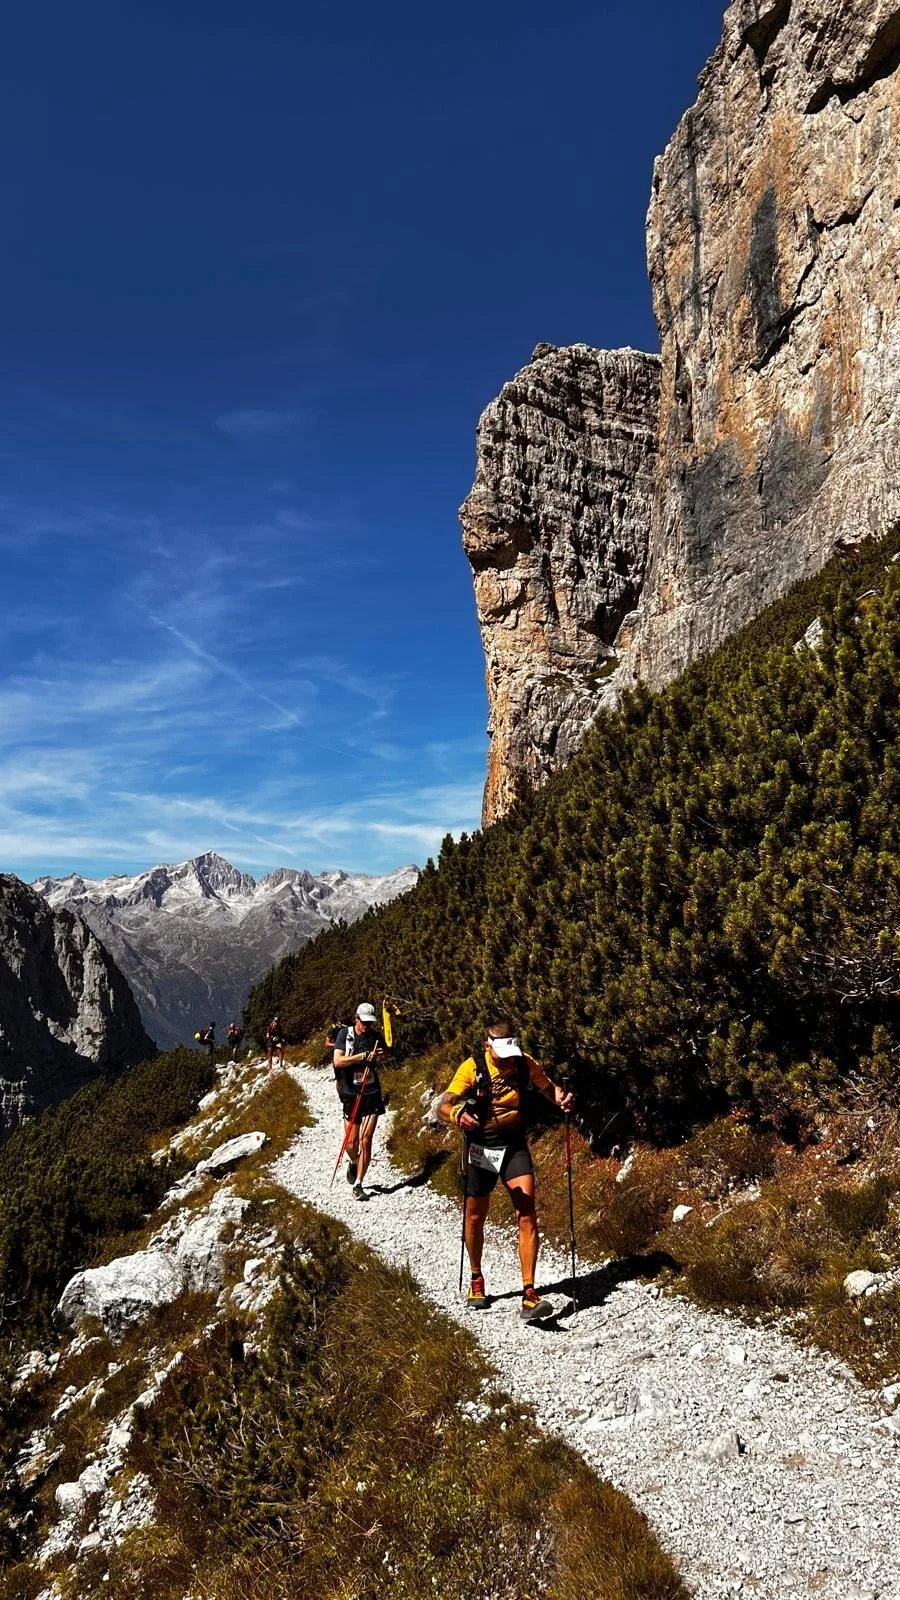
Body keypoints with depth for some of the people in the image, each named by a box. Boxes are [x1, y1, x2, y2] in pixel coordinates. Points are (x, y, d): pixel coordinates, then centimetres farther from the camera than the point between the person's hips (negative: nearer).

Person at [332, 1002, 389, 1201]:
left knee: (365, 1140, -7)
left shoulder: (376, 1037, 2)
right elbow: (337, 1061, -16)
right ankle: (353, 1163, 39)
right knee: (351, 1143, 4)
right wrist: (364, 1056, -22)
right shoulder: (344, 1034, -5)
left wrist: (377, 1057, -2)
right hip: (351, 1095, -1)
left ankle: (358, 1184, 4)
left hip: (371, 1094, 1)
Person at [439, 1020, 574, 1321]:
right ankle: (476, 1281, 38)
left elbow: (547, 1088, 8)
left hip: (514, 1146, 1)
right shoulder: (472, 1067, -17)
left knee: (527, 1216, -13)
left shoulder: (526, 1064, -9)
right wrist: (458, 1114, -45)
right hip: (479, 1147, -1)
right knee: (475, 1217, 14)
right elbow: (443, 1107, -21)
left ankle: (529, 1295, -10)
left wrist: (561, 1098, -16)